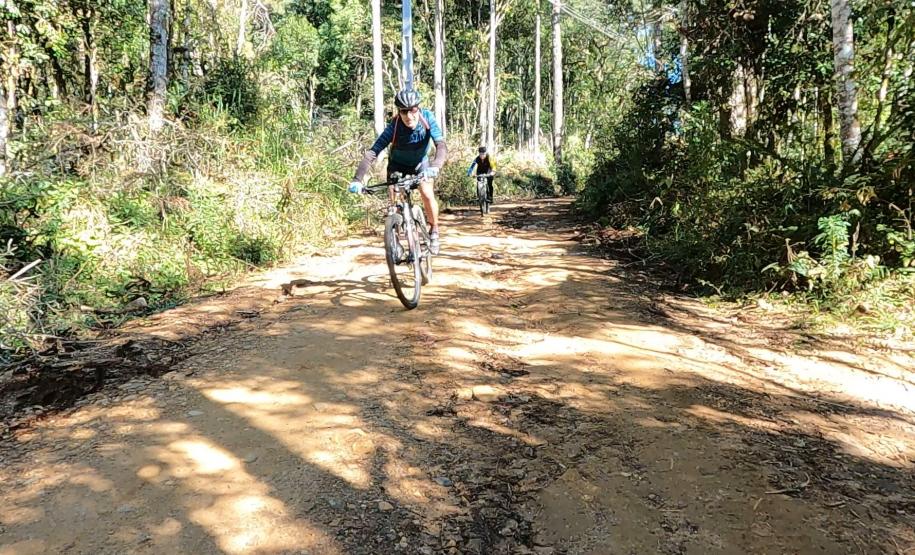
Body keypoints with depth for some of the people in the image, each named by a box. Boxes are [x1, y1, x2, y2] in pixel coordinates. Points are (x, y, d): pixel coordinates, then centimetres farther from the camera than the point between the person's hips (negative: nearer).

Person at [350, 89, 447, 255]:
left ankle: (434, 232, 4)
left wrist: (435, 166, -60)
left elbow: (441, 146, -39)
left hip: (420, 163, 0)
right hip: (398, 165, 0)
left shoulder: (427, 118, -30)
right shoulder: (394, 127, -32)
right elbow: (372, 152, -36)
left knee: (428, 195, -20)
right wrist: (357, 179, -49)